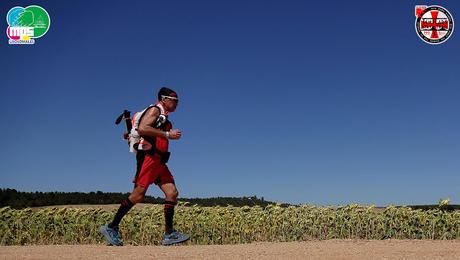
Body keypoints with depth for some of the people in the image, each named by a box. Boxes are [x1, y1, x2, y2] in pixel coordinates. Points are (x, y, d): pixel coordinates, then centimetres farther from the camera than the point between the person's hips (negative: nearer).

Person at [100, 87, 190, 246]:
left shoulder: (164, 117, 25)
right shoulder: (155, 110, -2)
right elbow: (142, 128, -20)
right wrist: (167, 134, -19)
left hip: (158, 161, 9)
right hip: (148, 157, -9)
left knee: (172, 193, -1)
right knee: (138, 195, -12)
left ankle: (169, 234, 0)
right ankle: (111, 227, -1)